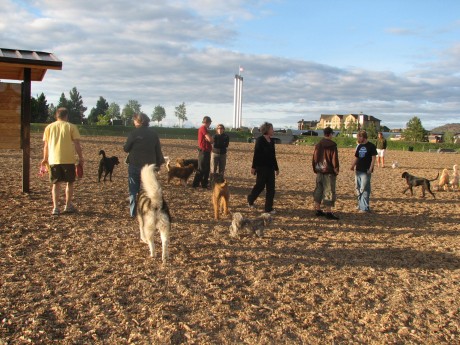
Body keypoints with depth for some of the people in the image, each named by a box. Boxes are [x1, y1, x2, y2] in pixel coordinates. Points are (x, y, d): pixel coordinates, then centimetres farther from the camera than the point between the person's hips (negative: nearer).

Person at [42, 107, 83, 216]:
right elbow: (77, 144, -5)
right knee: (69, 182, 12)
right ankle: (68, 206, 17)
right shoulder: (71, 127, -1)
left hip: (53, 160, 2)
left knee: (56, 184, 9)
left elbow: (46, 145, 9)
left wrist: (45, 158, 19)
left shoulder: (49, 127, 8)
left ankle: (56, 208, 2)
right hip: (68, 159, -2)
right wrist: (81, 158, 2)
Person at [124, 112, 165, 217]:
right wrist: (158, 164, 13)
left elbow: (126, 149, -4)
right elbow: (158, 151, 4)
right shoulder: (154, 134, 1)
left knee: (133, 190, 8)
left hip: (135, 165, -3)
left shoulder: (134, 133, -11)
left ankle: (133, 212, 8)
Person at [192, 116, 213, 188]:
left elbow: (210, 140, 14)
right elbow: (210, 139, -21)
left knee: (206, 169, 14)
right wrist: (211, 140, 0)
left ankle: (204, 183, 20)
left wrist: (209, 140, -7)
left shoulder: (203, 128, 17)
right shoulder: (203, 128, -15)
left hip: (206, 151, 10)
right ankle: (195, 184, -1)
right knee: (201, 169, -6)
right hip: (203, 152, -10)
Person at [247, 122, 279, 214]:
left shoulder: (271, 141, 12)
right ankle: (250, 200, 29)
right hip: (261, 167, -7)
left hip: (270, 168, 7)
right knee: (260, 185, 3)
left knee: (271, 188, 4)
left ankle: (269, 208, 9)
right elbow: (256, 154, -13)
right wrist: (253, 167, -16)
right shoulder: (260, 140, -9)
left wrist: (276, 168, 20)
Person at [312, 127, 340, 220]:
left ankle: (318, 210, 18)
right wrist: (336, 171, -3)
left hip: (319, 171, 6)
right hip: (329, 172, -6)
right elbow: (335, 160, -11)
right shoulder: (332, 146, -11)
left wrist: (315, 169, 19)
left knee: (318, 190, 14)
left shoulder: (318, 145, 8)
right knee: (329, 191, -2)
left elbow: (314, 158, 12)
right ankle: (328, 212, -2)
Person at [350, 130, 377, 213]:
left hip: (366, 171, -7)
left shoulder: (371, 146, -7)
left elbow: (373, 158, -9)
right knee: (358, 188, 13)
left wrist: (371, 168, -17)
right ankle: (360, 205, 25)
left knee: (364, 189, -8)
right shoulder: (359, 146, 13)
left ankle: (365, 207, -5)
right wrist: (353, 165, 2)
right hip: (358, 170, 7)